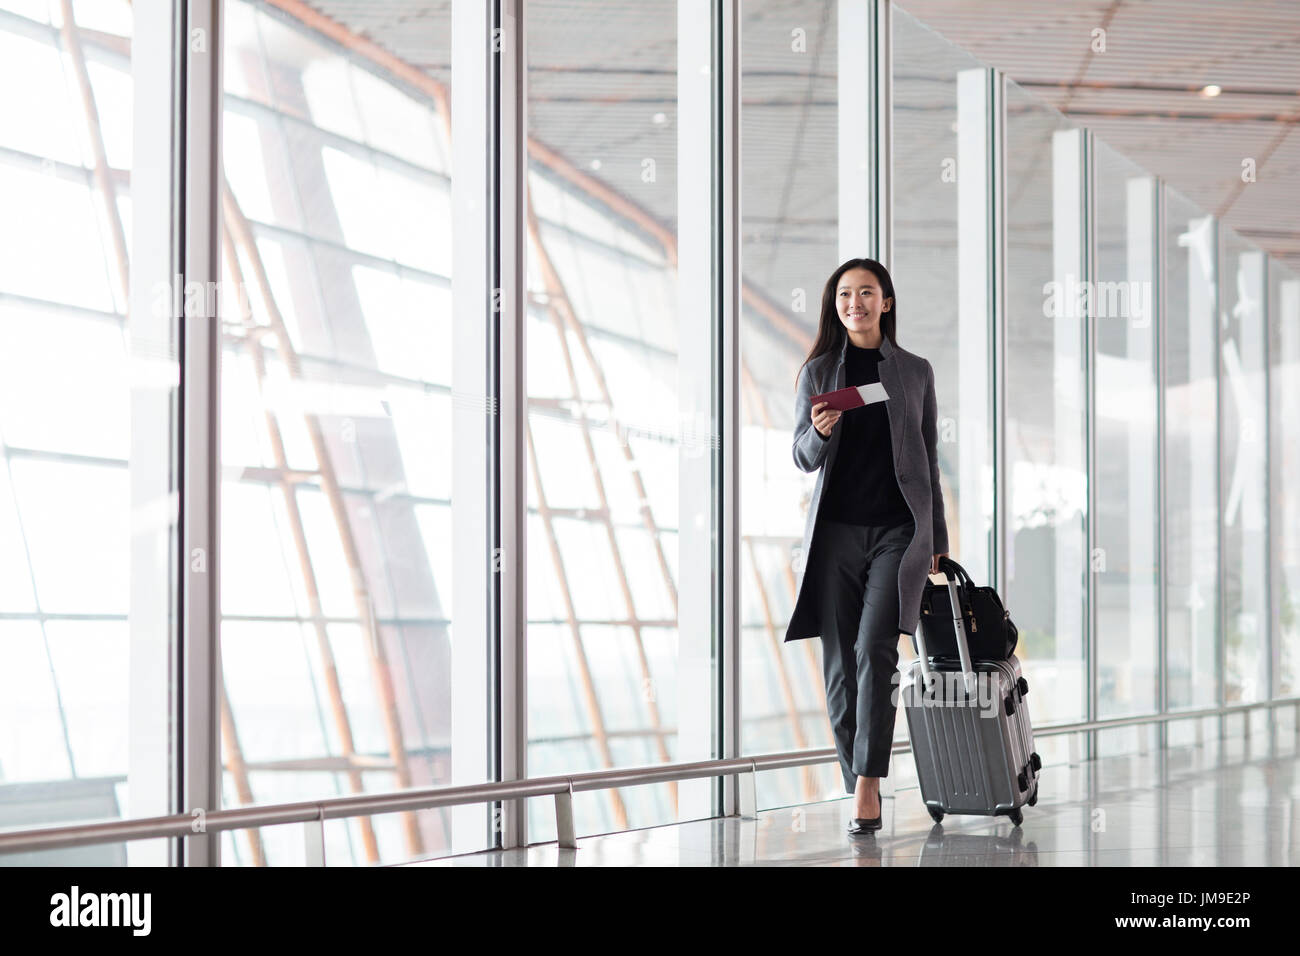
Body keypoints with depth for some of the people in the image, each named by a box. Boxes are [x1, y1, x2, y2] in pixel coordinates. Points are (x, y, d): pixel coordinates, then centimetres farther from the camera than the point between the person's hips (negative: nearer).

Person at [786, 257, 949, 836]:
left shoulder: (915, 372, 10)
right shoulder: (818, 371, 9)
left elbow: (928, 458, 14)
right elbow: (802, 458, 7)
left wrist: (937, 537, 12)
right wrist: (820, 432, -16)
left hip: (898, 528, -1)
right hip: (835, 529, 1)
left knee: (875, 649, -17)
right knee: (840, 659, 1)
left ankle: (868, 785, -19)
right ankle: (857, 785, 10)